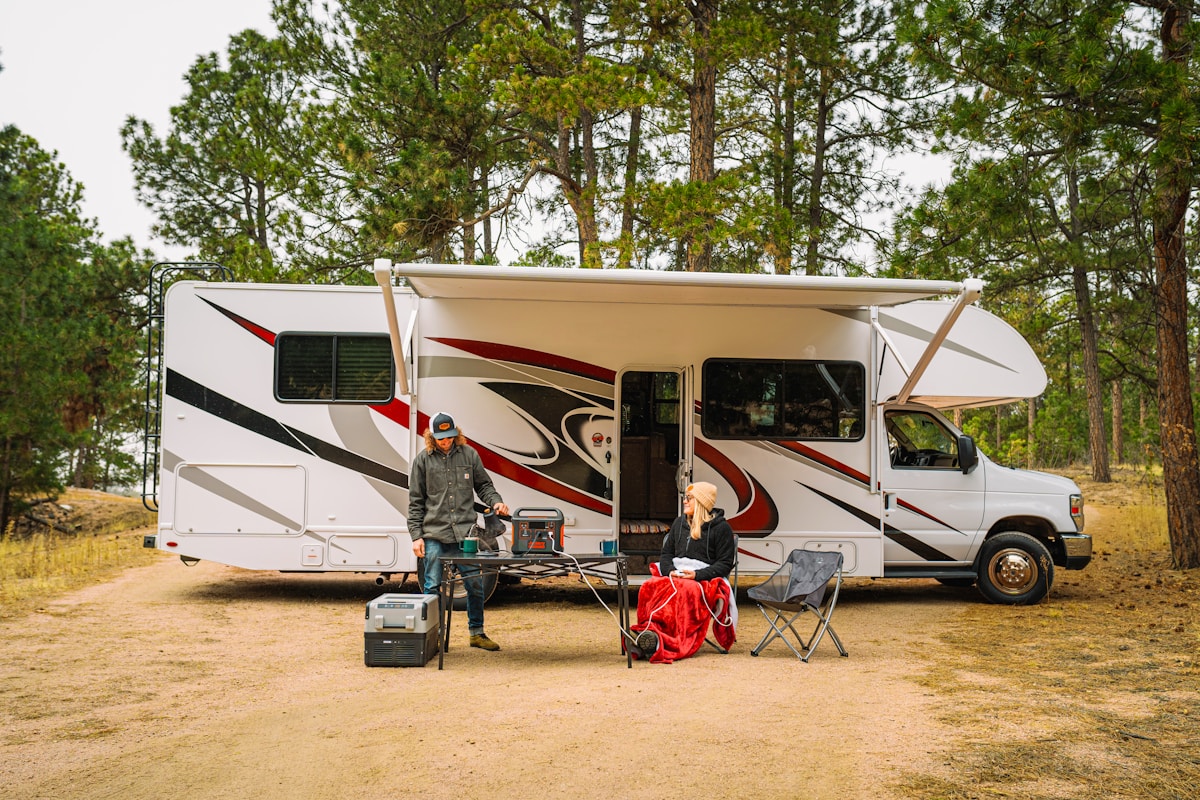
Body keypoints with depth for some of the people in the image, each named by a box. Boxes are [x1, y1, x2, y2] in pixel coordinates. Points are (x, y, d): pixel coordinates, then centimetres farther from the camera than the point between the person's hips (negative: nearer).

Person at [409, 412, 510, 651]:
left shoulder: (468, 454, 7)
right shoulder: (423, 459, 4)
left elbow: (483, 485, 15)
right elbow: (415, 502, 5)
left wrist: (495, 501, -7)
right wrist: (416, 536, 0)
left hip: (465, 532, 2)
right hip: (434, 535, -1)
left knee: (475, 584, 5)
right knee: (432, 587, 2)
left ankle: (477, 633, 19)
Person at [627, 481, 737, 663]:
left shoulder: (721, 527, 5)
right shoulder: (679, 523, 23)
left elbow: (725, 564, 0)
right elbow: (666, 553, 22)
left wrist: (697, 575, -14)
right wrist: (670, 571, -2)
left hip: (705, 580, -5)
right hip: (674, 576, 5)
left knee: (685, 590, -41)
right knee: (649, 587, -30)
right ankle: (647, 636, -46)